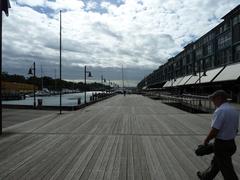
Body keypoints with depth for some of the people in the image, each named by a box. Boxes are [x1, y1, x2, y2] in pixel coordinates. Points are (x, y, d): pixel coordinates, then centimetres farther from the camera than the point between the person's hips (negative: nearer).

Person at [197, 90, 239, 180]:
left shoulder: (220, 111, -23)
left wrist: (206, 140, -7)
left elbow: (214, 131, -23)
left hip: (221, 145, -9)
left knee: (227, 170, 4)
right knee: (216, 162, 25)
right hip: (232, 143, 9)